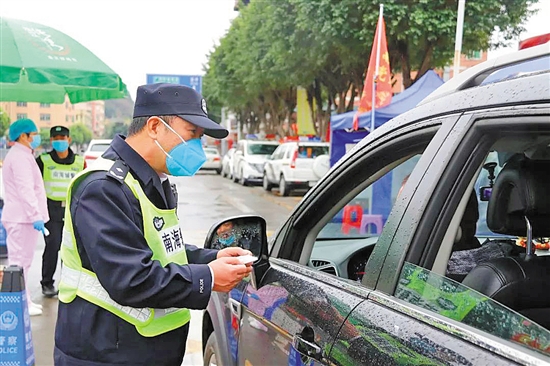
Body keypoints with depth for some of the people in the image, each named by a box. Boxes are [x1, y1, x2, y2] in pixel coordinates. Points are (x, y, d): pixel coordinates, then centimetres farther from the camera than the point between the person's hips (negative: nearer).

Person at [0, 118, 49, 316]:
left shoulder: (21, 155, 20)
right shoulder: (20, 157, -14)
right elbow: (25, 189, -23)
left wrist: (35, 214, 26)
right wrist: (36, 215, -28)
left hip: (21, 217, 11)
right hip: (23, 217, -11)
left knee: (22, 260, 15)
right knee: (20, 261, -6)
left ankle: (24, 300, 24)